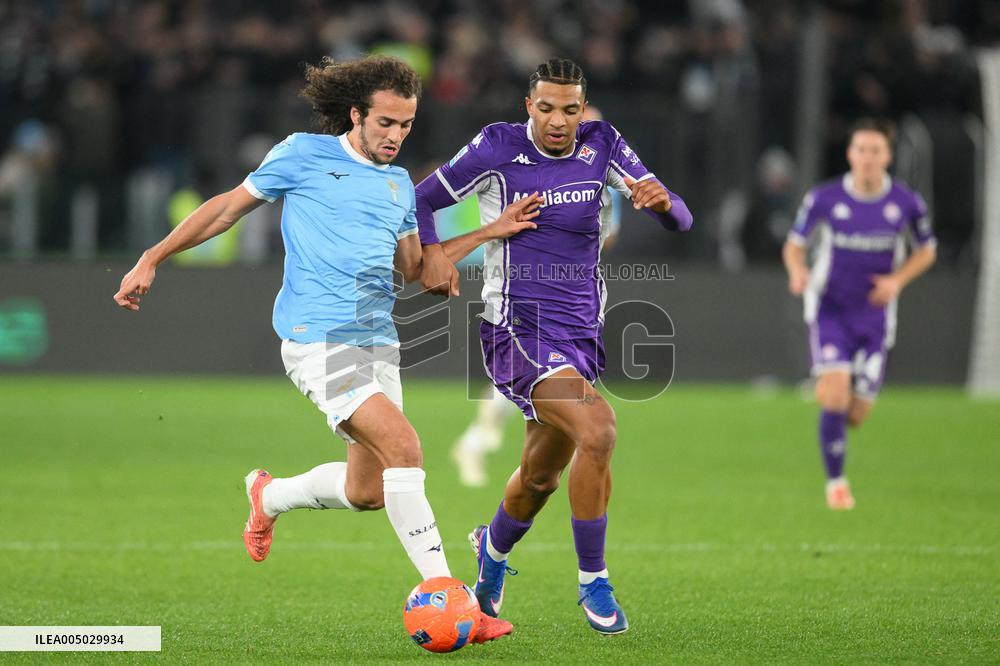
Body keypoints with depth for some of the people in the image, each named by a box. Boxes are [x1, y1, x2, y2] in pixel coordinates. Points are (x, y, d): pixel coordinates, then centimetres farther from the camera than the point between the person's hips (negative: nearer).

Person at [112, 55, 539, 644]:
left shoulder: (400, 186, 17)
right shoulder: (304, 155, -1)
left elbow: (415, 268, 24)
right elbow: (229, 207, 7)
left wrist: (492, 231, 15)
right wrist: (152, 260, 6)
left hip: (378, 343, 7)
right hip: (318, 340, -7)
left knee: (367, 492, 7)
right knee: (404, 447, -23)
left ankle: (270, 497, 38)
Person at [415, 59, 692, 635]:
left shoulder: (602, 145, 3)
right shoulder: (498, 148, -7)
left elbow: (682, 222, 0)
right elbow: (424, 198, 3)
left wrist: (663, 201, -24)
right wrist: (433, 252, -15)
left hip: (582, 335, 5)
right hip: (519, 328, -5)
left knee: (542, 475, 17)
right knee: (597, 428, -28)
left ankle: (493, 548, 51)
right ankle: (594, 582, -16)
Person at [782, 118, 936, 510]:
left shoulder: (907, 203, -5)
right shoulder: (824, 199, -9)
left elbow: (926, 251, 10)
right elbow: (794, 244, 3)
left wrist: (897, 280, -9)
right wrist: (797, 270, -20)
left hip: (874, 314, 2)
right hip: (829, 310, -2)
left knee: (857, 414, 2)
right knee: (835, 393, -20)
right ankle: (835, 481, -4)